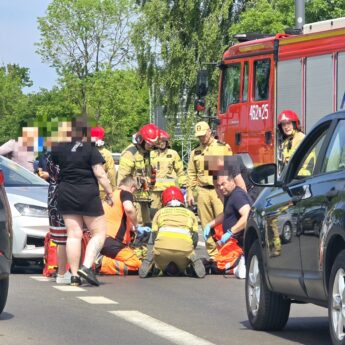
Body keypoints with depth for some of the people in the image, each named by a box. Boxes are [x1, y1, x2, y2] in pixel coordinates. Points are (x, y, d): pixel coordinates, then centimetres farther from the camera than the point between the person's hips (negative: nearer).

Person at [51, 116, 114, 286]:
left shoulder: (60, 149, 3)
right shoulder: (91, 150, -8)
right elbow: (100, 174, -12)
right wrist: (109, 192, -6)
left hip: (66, 194, 4)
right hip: (88, 195, -4)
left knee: (73, 234, 7)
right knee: (99, 232, 5)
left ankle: (74, 275, 2)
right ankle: (87, 266, -13)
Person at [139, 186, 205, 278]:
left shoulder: (160, 212, 30)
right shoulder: (190, 213, 30)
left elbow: (154, 236, 22)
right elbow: (195, 237, 20)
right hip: (185, 246, 1)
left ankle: (151, 260, -3)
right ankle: (193, 260, -3)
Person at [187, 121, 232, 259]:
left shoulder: (223, 147, 6)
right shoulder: (195, 153, 18)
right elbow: (191, 174, 19)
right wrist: (190, 193, 12)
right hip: (203, 191, 4)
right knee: (207, 225, 3)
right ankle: (213, 253, 7)